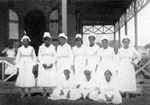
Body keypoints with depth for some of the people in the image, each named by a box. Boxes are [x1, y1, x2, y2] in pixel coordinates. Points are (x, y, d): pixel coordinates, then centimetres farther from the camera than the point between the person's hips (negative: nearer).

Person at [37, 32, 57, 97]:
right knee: (43, 79, -4)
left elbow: (54, 57, 7)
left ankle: (50, 93, -3)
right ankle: (44, 92, 8)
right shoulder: (41, 47, 5)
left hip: (51, 65, 0)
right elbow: (39, 57, 5)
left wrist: (52, 64, -9)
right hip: (43, 65, 1)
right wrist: (43, 63, -11)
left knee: (52, 78, -9)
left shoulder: (53, 47, 5)